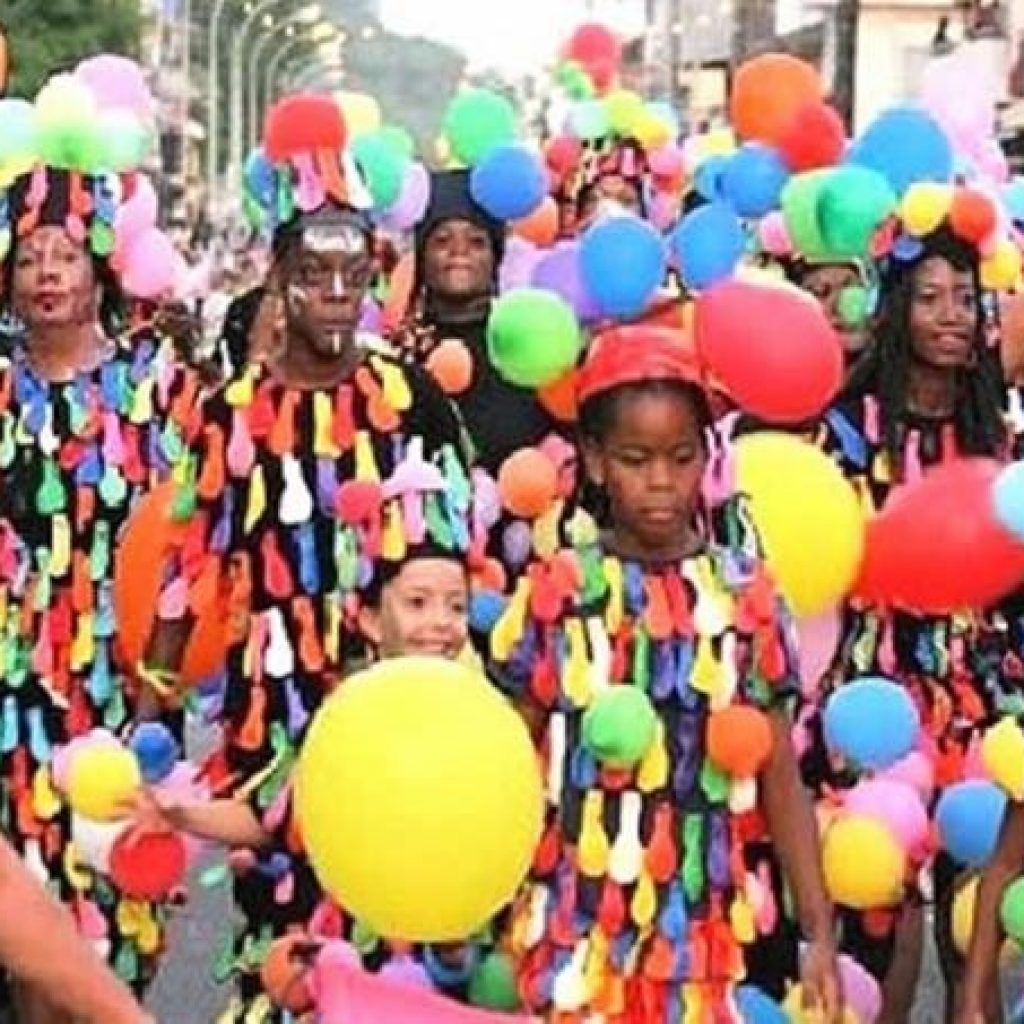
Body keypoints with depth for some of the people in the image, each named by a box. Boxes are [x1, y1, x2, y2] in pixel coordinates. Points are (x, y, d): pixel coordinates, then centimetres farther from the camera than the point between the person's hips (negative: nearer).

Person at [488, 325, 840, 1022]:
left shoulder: (747, 595, 0)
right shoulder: (555, 592, -3)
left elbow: (781, 779, 4)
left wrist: (820, 931, 0)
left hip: (701, 933, 1)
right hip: (577, 931, -1)